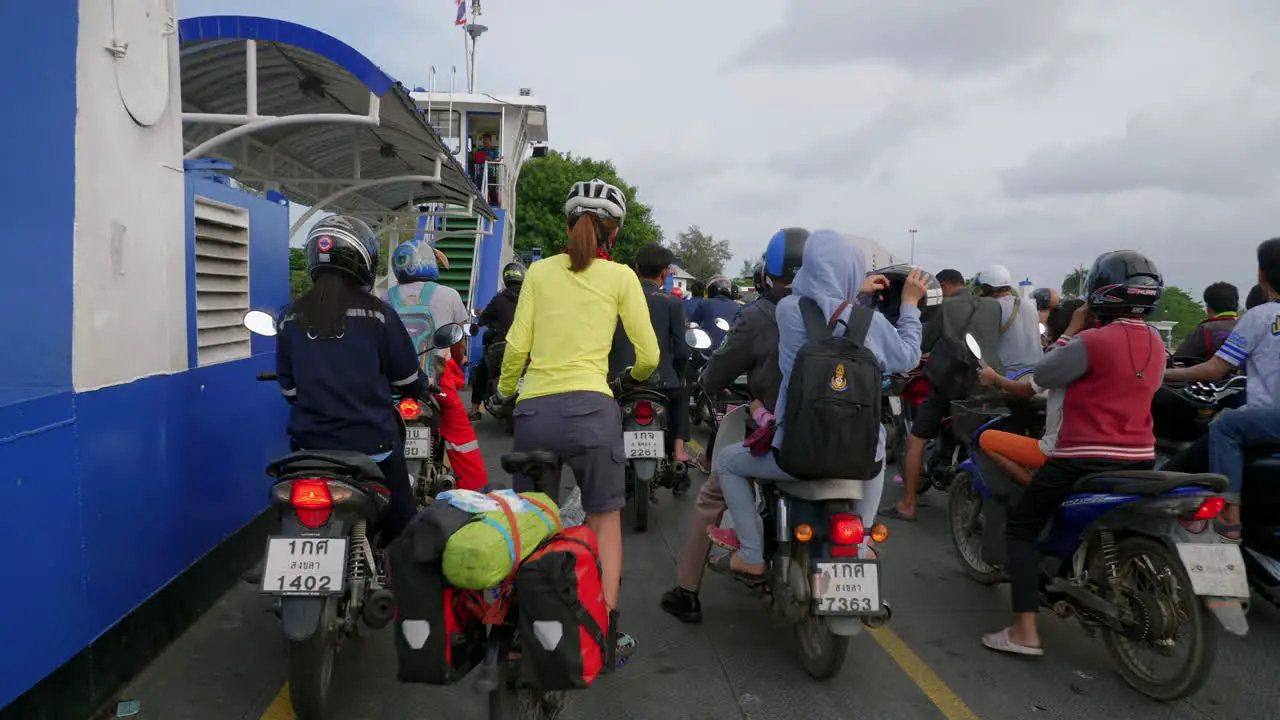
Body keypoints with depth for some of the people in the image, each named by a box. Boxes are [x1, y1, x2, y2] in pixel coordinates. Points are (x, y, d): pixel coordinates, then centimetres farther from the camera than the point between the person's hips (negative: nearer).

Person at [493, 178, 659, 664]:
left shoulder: (540, 271, 10)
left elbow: (517, 345, 5)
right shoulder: (620, 277, 6)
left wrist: (504, 391, 22)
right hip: (591, 407, -2)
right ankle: (607, 630, 12)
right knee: (605, 517, 12)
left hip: (533, 409, 2)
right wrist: (634, 377, 28)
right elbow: (648, 355, 6)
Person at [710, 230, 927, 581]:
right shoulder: (872, 322, -10)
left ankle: (752, 557, 18)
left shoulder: (787, 308, -8)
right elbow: (907, 359, 8)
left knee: (726, 459, 22)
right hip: (856, 453, 2)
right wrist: (910, 303, 17)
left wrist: (855, 292, 26)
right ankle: (860, 543, 35)